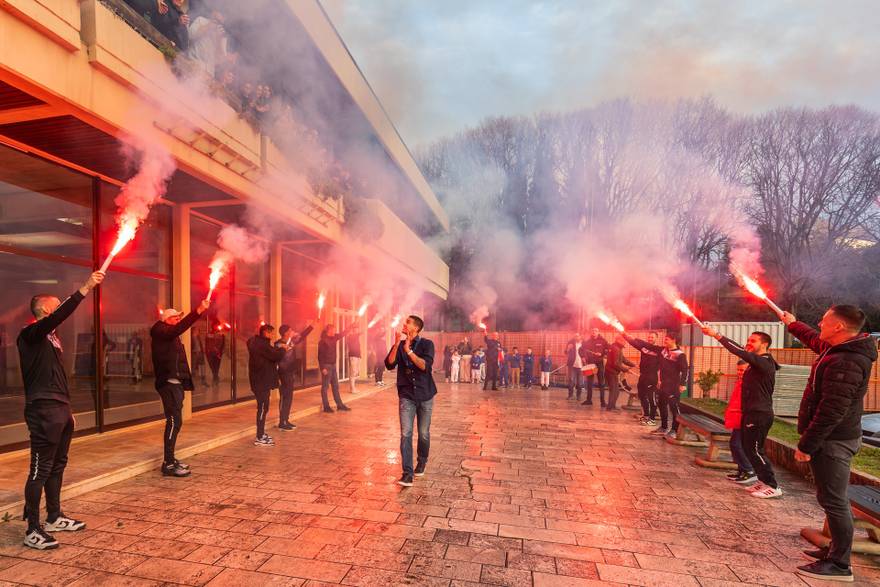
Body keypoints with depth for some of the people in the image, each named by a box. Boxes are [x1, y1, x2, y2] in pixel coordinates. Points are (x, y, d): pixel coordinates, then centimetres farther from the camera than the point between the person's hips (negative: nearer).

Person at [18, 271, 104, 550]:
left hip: (60, 411, 9)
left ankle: (54, 518, 26)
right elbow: (59, 316, -31)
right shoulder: (30, 334, -9)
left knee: (57, 466, 15)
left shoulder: (51, 336, 17)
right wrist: (85, 289, -37)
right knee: (40, 470, -5)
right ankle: (32, 530, 3)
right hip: (43, 412, -9)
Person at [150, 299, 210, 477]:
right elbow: (179, 328, -29)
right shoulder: (160, 331, -8)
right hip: (169, 383, -10)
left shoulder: (171, 335, 21)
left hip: (176, 383, 10)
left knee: (175, 422, 13)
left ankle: (170, 460, 21)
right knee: (174, 422, -12)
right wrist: (199, 310, -35)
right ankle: (168, 464, -8)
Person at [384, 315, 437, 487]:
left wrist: (408, 350, -22)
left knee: (423, 433, 10)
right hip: (406, 396, 1)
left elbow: (426, 366, -19)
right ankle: (407, 473, -5)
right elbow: (389, 364, -8)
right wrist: (396, 345, -18)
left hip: (425, 395, -1)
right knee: (405, 434, -8)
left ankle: (422, 461, 35)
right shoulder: (398, 345, 4)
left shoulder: (426, 344, -5)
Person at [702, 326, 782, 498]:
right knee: (749, 448, 13)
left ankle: (773, 487, 5)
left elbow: (740, 352, -26)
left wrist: (716, 335, -27)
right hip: (752, 413, 10)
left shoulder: (764, 362, -17)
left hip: (759, 415, -10)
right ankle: (764, 480, 23)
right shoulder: (758, 363, 15)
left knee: (754, 450, -5)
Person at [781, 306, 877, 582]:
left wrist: (807, 445, -21)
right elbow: (816, 341, 32)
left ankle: (840, 565, 8)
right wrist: (793, 324, 44)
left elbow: (831, 411, -26)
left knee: (833, 500, -2)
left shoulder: (845, 363, -25)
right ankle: (836, 550, 32)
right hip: (833, 439, 10)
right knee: (833, 499, 19)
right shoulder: (839, 349, 6)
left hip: (831, 442, -10)